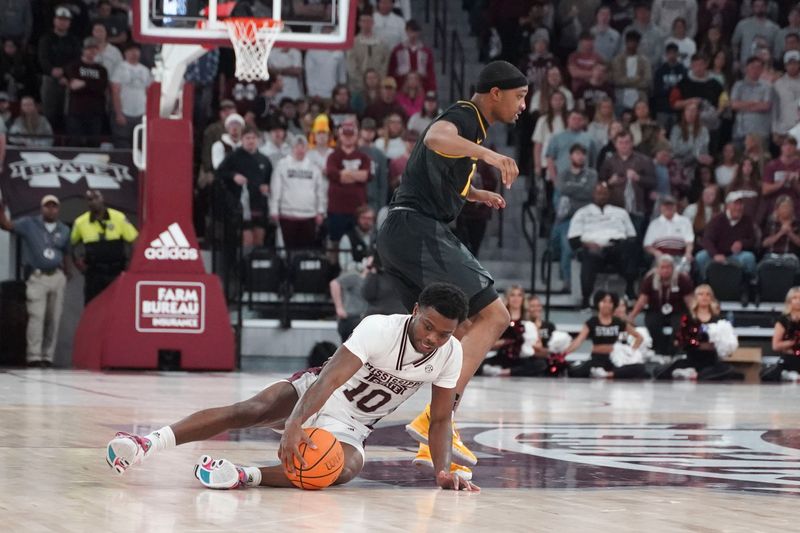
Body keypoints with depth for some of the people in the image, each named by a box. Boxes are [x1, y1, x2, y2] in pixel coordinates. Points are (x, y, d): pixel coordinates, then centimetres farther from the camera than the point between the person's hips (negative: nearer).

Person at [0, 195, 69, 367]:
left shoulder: (64, 230, 14)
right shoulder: (28, 224, 3)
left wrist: (66, 274, 16)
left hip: (57, 277, 4)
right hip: (37, 277, -4)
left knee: (53, 319, 3)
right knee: (36, 317, -14)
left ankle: (48, 357, 8)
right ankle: (34, 356, -17)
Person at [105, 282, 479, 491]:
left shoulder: (450, 354, -13)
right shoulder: (379, 329, -26)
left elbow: (440, 419, 0)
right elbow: (330, 378, -37)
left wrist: (443, 469, -16)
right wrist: (294, 425, -53)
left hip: (350, 426, 2)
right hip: (315, 392, -2)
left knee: (346, 468, -34)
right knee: (252, 410, -29)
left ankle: (245, 476, -45)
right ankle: (149, 443, -37)